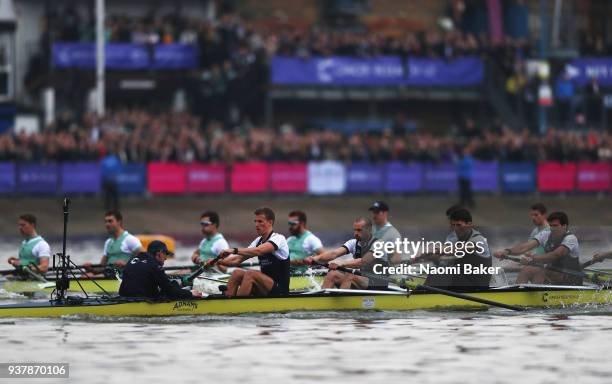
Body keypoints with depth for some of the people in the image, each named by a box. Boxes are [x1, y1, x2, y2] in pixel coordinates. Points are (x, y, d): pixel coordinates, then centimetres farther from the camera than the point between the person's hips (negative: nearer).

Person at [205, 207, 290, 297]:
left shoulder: (279, 238, -11)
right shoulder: (258, 241, 14)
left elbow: (258, 251, -30)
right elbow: (238, 260, 8)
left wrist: (234, 250, -36)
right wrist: (218, 261, -7)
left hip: (279, 290, -8)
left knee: (250, 274, -28)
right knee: (237, 273, -7)